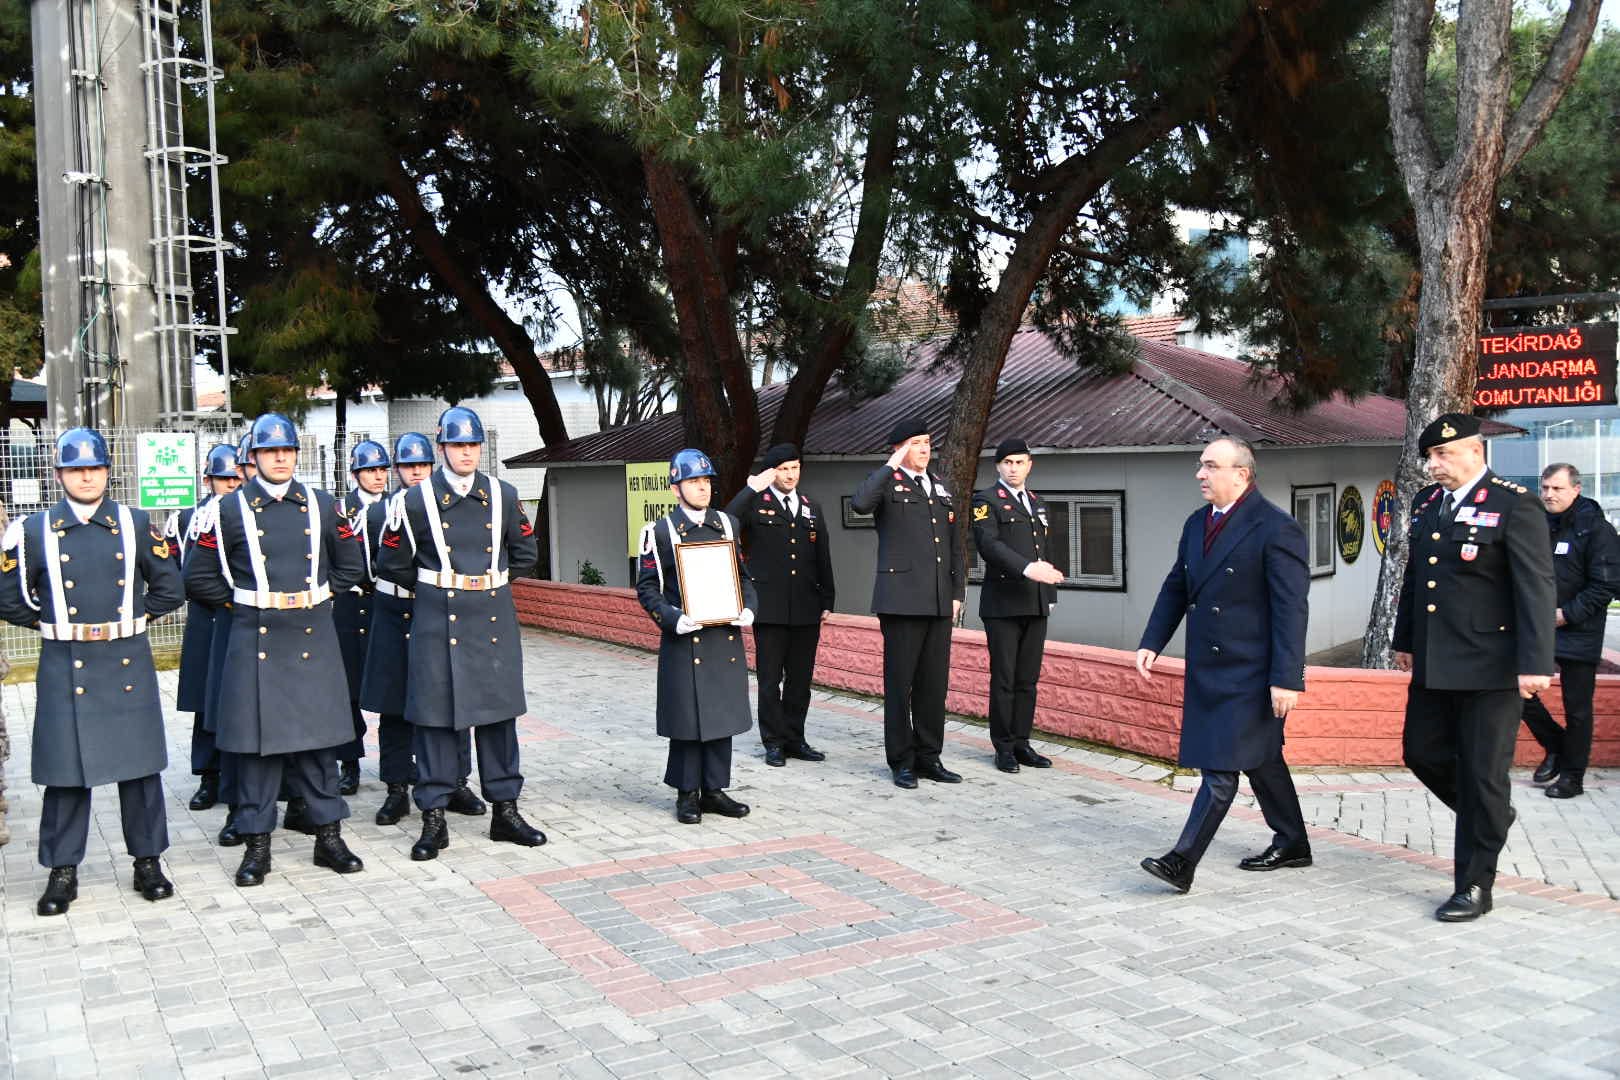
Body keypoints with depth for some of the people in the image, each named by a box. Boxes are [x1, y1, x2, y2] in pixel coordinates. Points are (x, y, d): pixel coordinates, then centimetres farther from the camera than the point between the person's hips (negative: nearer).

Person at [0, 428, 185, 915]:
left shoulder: (136, 524, 3)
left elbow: (169, 589, 8)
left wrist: (134, 617, 4)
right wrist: (51, 622, 3)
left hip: (127, 665, 1)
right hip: (66, 669, 0)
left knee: (140, 765, 7)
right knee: (66, 771, 5)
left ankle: (147, 861, 19)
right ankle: (63, 870, 17)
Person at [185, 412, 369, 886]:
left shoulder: (323, 505, 6)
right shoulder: (229, 510, 0)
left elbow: (351, 565, 16)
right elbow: (199, 578, 5)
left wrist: (316, 595, 9)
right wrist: (242, 601, 3)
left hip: (313, 639, 2)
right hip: (256, 640, -2)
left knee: (318, 737, 8)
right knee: (256, 741, 3)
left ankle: (328, 835, 17)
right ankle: (256, 843, 13)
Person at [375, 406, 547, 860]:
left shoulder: (504, 495, 5)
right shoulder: (417, 499, -3)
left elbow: (525, 552, 17)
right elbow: (391, 564, 5)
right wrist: (431, 585, 11)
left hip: (494, 620, 3)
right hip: (438, 622, -2)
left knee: (498, 712, 8)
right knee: (435, 716, 0)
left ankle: (505, 810, 18)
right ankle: (434, 818, 10)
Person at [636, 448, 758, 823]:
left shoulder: (727, 524, 11)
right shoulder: (660, 532, -2)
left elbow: (742, 575, 16)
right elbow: (647, 587, -2)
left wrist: (748, 608, -1)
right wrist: (673, 619, -16)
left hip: (726, 637, 4)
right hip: (684, 640, -4)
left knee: (723, 714, 8)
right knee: (687, 719, 1)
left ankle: (714, 789, 19)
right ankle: (687, 794, 13)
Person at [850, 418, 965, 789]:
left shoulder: (940, 488, 18)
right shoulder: (887, 483, 0)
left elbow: (954, 546, 20)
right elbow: (859, 503, -25)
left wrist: (957, 592, 12)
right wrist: (891, 466, -16)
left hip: (939, 602, 6)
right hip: (902, 600, -6)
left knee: (934, 682, 9)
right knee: (900, 682, 1)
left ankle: (928, 757, 18)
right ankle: (902, 761, 10)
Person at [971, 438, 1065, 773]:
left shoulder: (1037, 503, 19)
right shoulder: (986, 500, -2)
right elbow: (988, 544, -17)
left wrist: (1051, 592, 16)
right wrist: (1027, 568, -26)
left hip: (1036, 605, 6)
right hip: (1003, 604, -6)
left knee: (1028, 680, 8)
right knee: (1004, 680, -1)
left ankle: (1021, 743, 15)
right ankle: (1004, 748, 7)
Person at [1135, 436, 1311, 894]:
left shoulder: (1276, 529, -13)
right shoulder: (1197, 524, 11)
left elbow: (1291, 609, -16)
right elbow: (1175, 588, 17)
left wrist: (1286, 678, -20)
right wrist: (1152, 643, 7)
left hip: (1249, 672, -8)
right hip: (1207, 668, 8)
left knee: (1222, 766, -7)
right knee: (1259, 759, 19)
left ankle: (1182, 862, -7)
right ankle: (1291, 844, 33)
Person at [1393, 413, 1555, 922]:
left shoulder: (1515, 506, -12)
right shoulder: (1426, 502, 10)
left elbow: (1537, 588, -16)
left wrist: (1535, 663, -21)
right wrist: (1405, 641, 20)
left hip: (1489, 668, -7)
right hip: (1432, 665, 7)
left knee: (1482, 774, 1)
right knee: (1421, 752, 13)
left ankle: (1474, 887, 14)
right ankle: (1493, 817, 39)